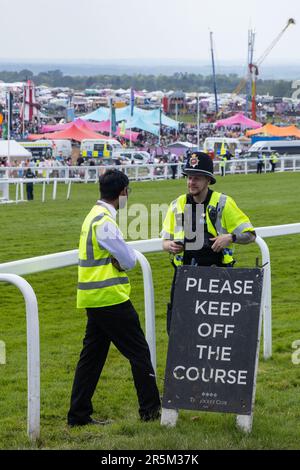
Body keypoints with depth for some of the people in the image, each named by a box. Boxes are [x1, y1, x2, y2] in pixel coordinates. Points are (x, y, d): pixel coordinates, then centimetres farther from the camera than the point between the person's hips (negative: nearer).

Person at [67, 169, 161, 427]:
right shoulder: (105, 222, -18)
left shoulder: (94, 216, 14)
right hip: (110, 298, -10)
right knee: (139, 352, 0)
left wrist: (121, 258, -6)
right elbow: (129, 260, -16)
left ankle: (79, 414, 12)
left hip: (94, 298, 10)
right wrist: (130, 255, 4)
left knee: (92, 354, 11)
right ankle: (151, 409, 7)